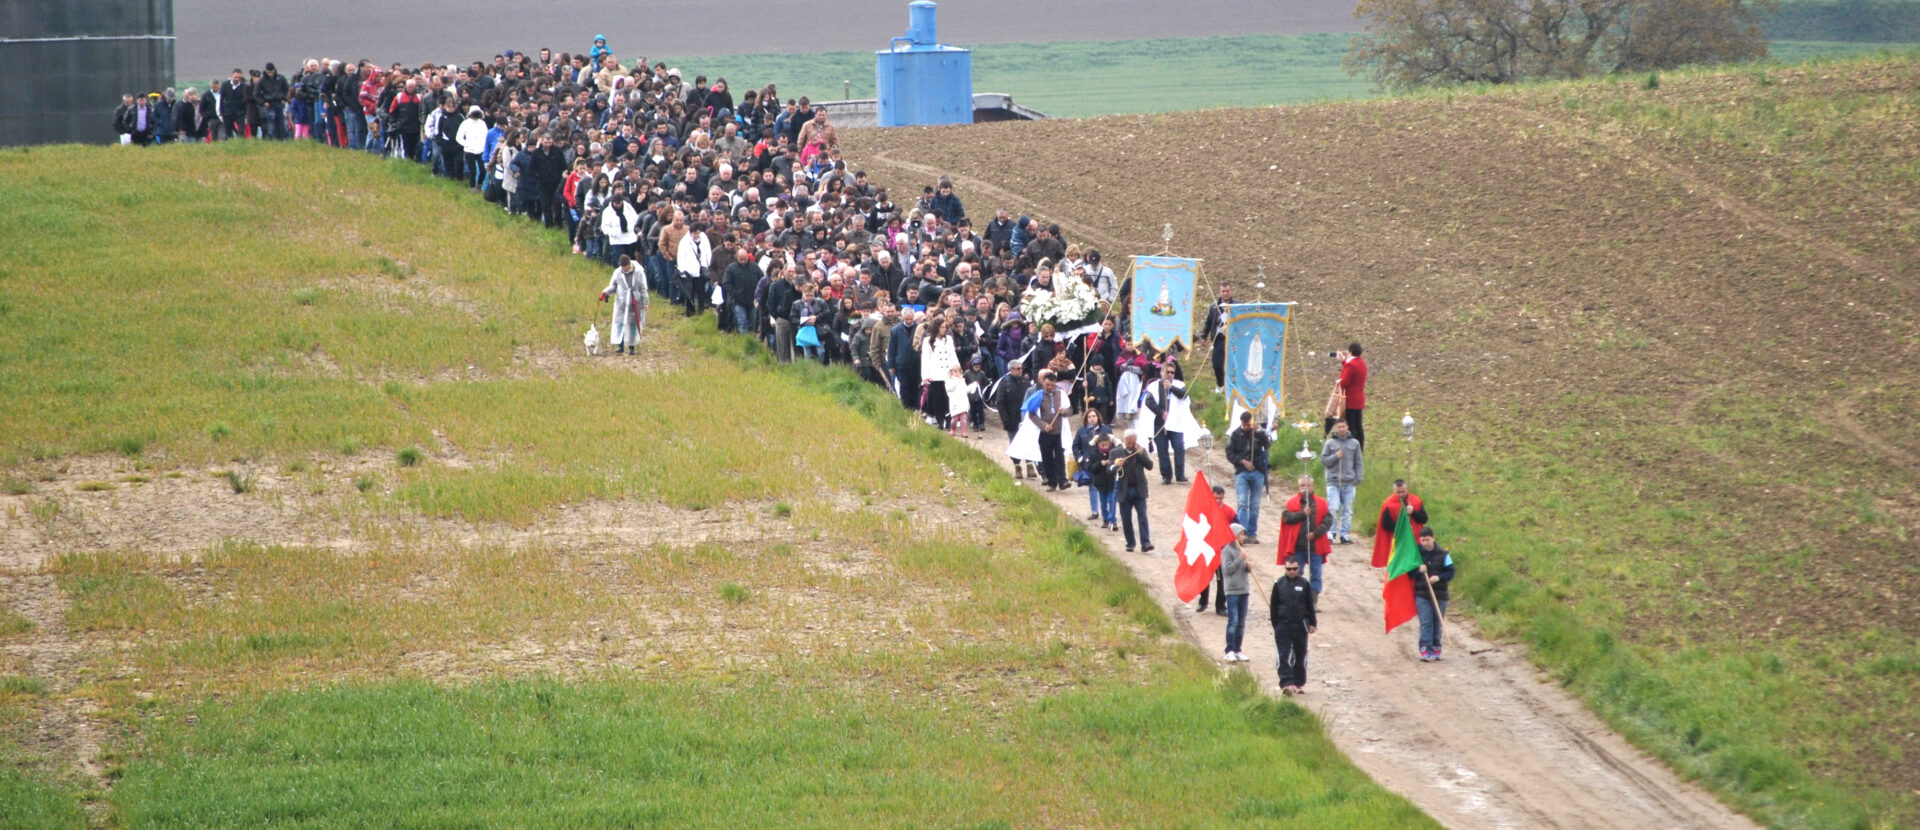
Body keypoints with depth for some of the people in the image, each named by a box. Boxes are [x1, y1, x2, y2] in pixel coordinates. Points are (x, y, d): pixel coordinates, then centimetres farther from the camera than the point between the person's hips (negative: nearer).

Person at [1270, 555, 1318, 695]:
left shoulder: (1304, 584, 3)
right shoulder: (1279, 584, 2)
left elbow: (1310, 605, 10)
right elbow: (1273, 606, 5)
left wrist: (1312, 623, 8)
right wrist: (1275, 625, 2)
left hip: (1300, 626, 1)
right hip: (1283, 625, -1)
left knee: (1300, 656, 9)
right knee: (1284, 656, -9)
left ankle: (1299, 683, 20)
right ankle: (1286, 683, -14)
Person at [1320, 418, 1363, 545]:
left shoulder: (1354, 443, 8)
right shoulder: (1330, 443, 3)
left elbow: (1359, 463, 10)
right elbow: (1323, 461, 2)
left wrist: (1358, 479, 1)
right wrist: (1335, 456, -14)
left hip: (1349, 483, 2)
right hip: (1333, 482, -2)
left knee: (1348, 511, 4)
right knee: (1333, 509, -10)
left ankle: (1345, 535, 9)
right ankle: (1331, 533, -1)